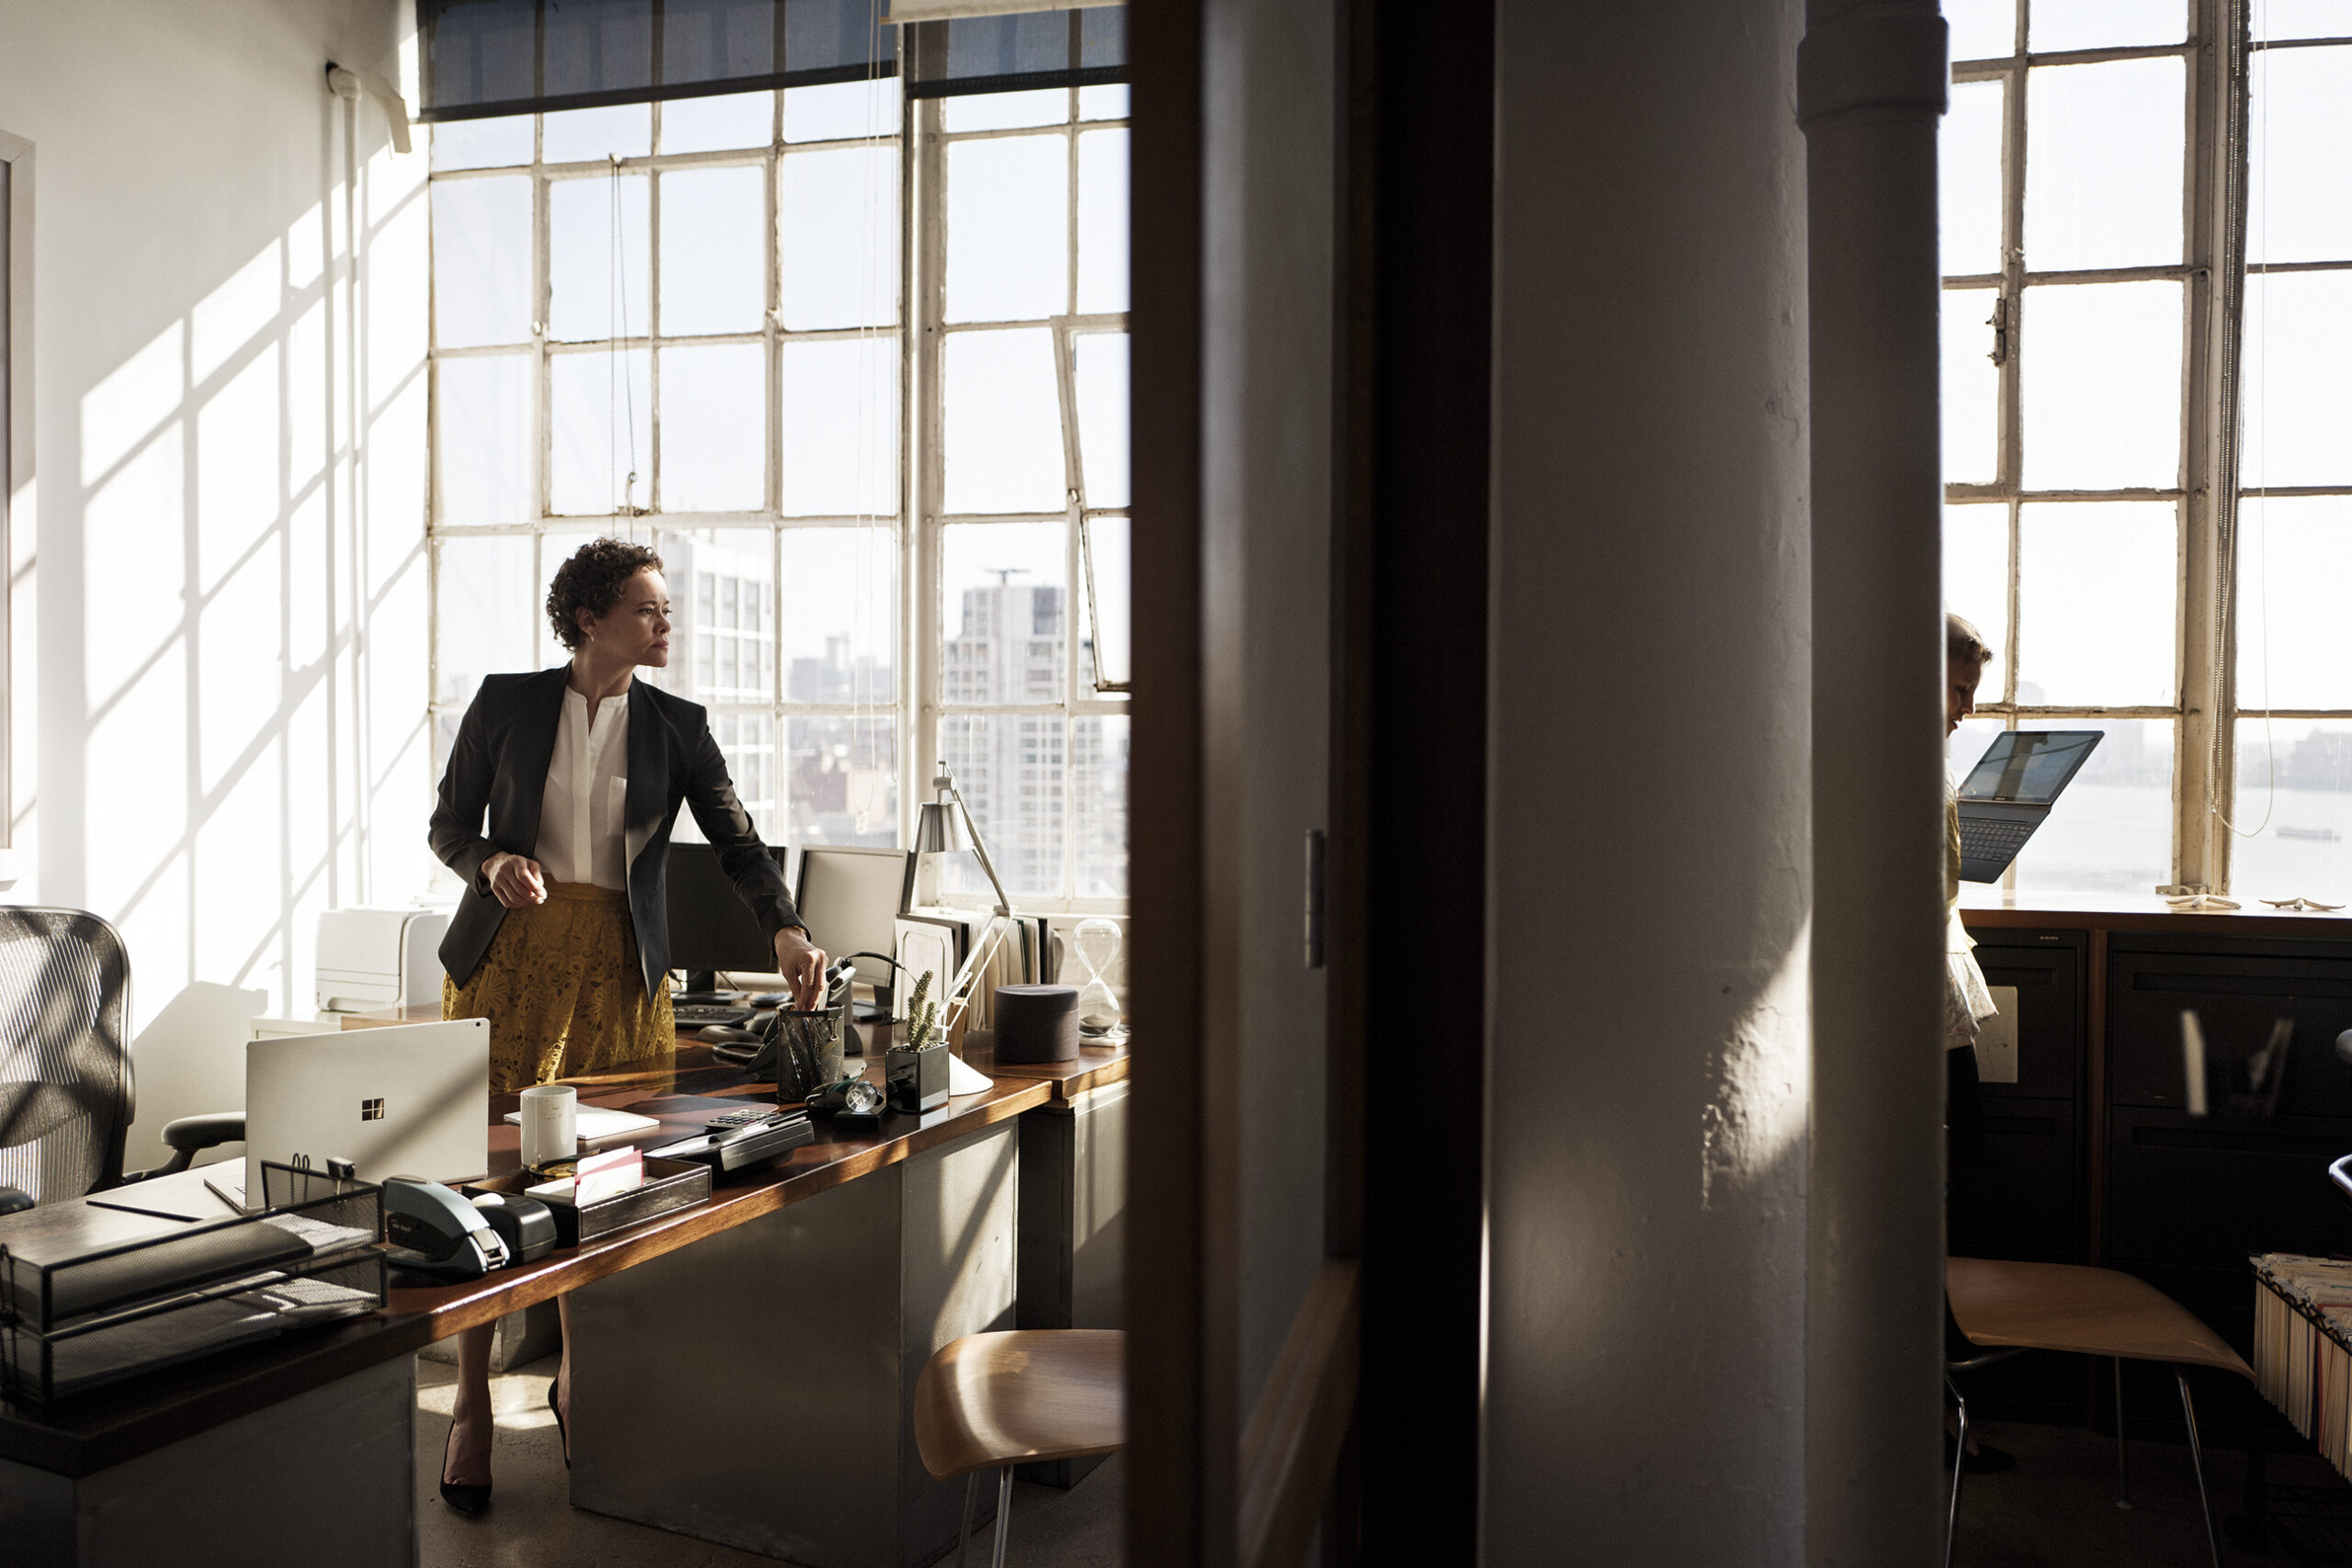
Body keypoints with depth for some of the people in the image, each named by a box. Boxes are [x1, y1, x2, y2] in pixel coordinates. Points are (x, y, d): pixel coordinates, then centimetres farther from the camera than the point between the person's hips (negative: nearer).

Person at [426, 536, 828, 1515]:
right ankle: (472, 1408, 11)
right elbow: (448, 824, 9)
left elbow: (737, 842, -1)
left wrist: (788, 933, -16)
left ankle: (578, 1381, 24)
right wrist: (494, 863, -14)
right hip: (511, 951, -1)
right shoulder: (506, 702, 3)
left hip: (620, 964, 1)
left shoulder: (677, 727, 5)